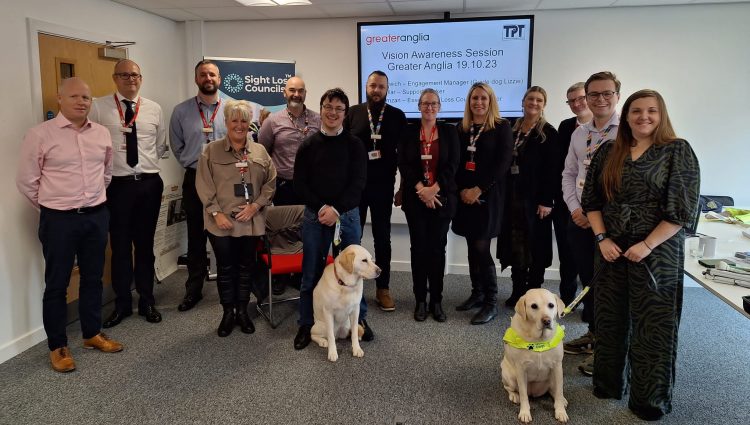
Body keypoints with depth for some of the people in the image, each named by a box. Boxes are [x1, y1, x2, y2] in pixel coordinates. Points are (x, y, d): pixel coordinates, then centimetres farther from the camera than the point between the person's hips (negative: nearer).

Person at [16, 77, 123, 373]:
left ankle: (92, 334, 31)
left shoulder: (102, 134, 4)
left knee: (93, 278, 15)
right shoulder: (40, 135, -10)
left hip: (97, 216, 5)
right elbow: (26, 181, -4)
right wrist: (51, 208, 4)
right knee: (57, 283, 6)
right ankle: (57, 346, 19)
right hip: (58, 220, -4)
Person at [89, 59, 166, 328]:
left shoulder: (154, 109, 6)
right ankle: (122, 303, 22)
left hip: (149, 183, 2)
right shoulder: (99, 107, -2)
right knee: (120, 246, 7)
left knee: (145, 244, 12)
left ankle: (147, 301, 25)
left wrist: (147, 164, 6)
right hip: (117, 184, -2)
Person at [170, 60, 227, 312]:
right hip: (195, 180, 1)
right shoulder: (181, 111, 4)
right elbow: (177, 146, 11)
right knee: (196, 237, 8)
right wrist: (193, 164, 4)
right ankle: (194, 290, 20)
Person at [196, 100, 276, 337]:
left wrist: (256, 205, -7)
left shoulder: (260, 152, 6)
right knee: (225, 268, 7)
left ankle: (242, 311, 25)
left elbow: (270, 182, 6)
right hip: (222, 222, -2)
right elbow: (204, 185, -3)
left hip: (251, 221, 2)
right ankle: (228, 313, 21)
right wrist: (216, 213, -11)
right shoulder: (212, 151, 0)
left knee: (246, 267, 11)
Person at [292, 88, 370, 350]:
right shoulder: (309, 144, 3)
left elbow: (358, 183, -5)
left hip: (348, 215, 0)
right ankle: (306, 324, 19)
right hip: (315, 215, 0)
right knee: (311, 273, 6)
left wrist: (336, 210, -15)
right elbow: (299, 183, 0)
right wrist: (321, 208, -12)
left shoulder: (354, 145, 2)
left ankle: (359, 318, 26)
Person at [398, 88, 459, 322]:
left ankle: (436, 300, 11)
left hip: (441, 198, 0)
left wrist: (434, 189, -13)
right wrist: (421, 189, -13)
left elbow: (452, 165, -2)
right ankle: (420, 300, 11)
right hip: (415, 198, 0)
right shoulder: (408, 132, 7)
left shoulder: (449, 131, 6)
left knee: (437, 248, 2)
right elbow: (403, 164, -2)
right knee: (419, 248, 2)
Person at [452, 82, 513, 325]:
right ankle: (477, 294, 21)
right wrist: (462, 190, -6)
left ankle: (491, 303, 2)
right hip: (465, 195, 4)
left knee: (481, 248, -8)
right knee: (472, 248, 8)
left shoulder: (502, 127, -1)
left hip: (488, 195, -4)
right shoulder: (462, 128, 11)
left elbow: (503, 163, -9)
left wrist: (478, 190, -13)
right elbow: (456, 163, 9)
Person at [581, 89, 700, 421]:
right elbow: (591, 199, 7)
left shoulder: (677, 151, -5)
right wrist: (602, 238, -5)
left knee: (652, 324, 4)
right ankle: (609, 383, 30)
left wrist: (647, 245, -15)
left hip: (657, 251, -3)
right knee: (609, 319, 12)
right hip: (612, 249, 4)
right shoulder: (608, 152, 6)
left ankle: (650, 399, 20)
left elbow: (683, 208, -10)